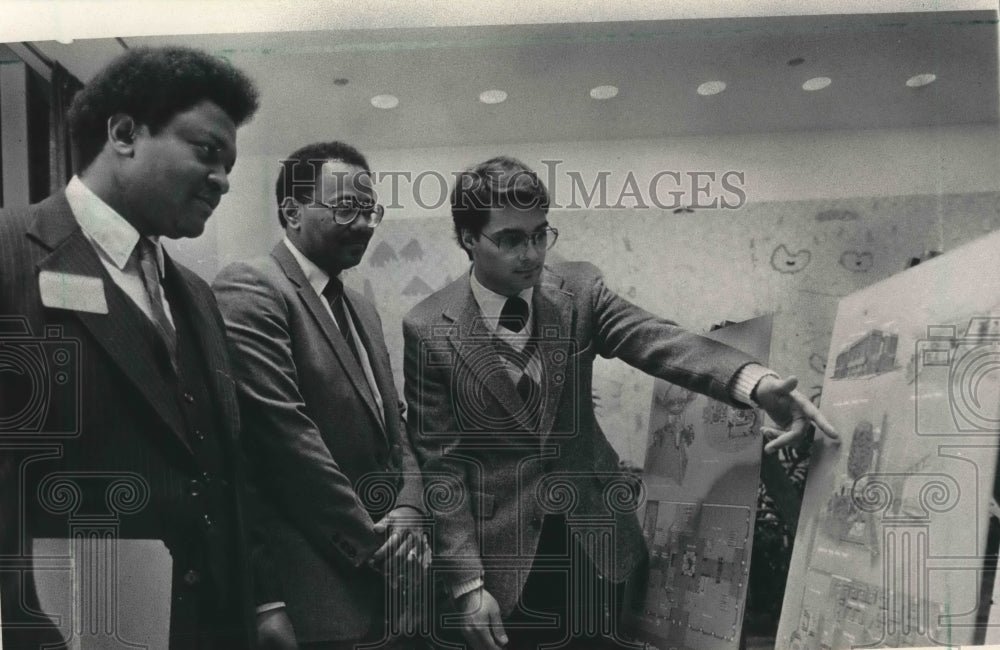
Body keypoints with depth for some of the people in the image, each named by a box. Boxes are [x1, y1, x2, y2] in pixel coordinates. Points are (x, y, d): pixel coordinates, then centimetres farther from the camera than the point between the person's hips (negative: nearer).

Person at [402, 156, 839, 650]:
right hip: (501, 550, -2)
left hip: (595, 535, 3)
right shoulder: (429, 330, -11)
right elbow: (440, 463, -10)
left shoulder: (578, 289, -5)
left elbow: (655, 340, -21)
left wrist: (756, 383, -40)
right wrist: (466, 584, -13)